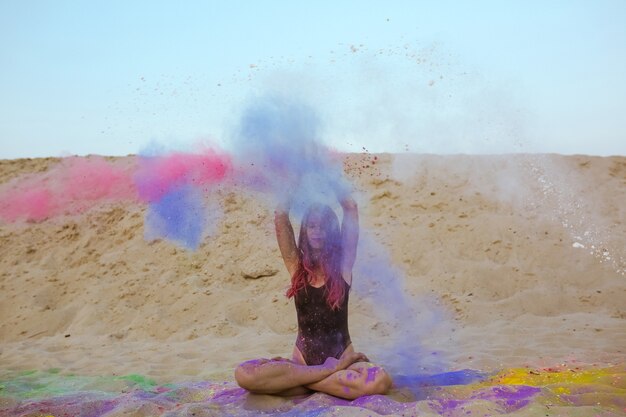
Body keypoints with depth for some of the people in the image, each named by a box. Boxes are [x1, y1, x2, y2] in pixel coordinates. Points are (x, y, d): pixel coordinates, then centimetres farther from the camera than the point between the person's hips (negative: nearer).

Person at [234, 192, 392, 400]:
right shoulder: (297, 265, 6)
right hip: (303, 360, 1)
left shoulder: (342, 264, 4)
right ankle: (331, 370, -16)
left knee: (379, 381, -34)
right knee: (244, 374, -27)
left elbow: (351, 208, -3)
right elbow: (280, 215, -2)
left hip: (341, 357, -1)